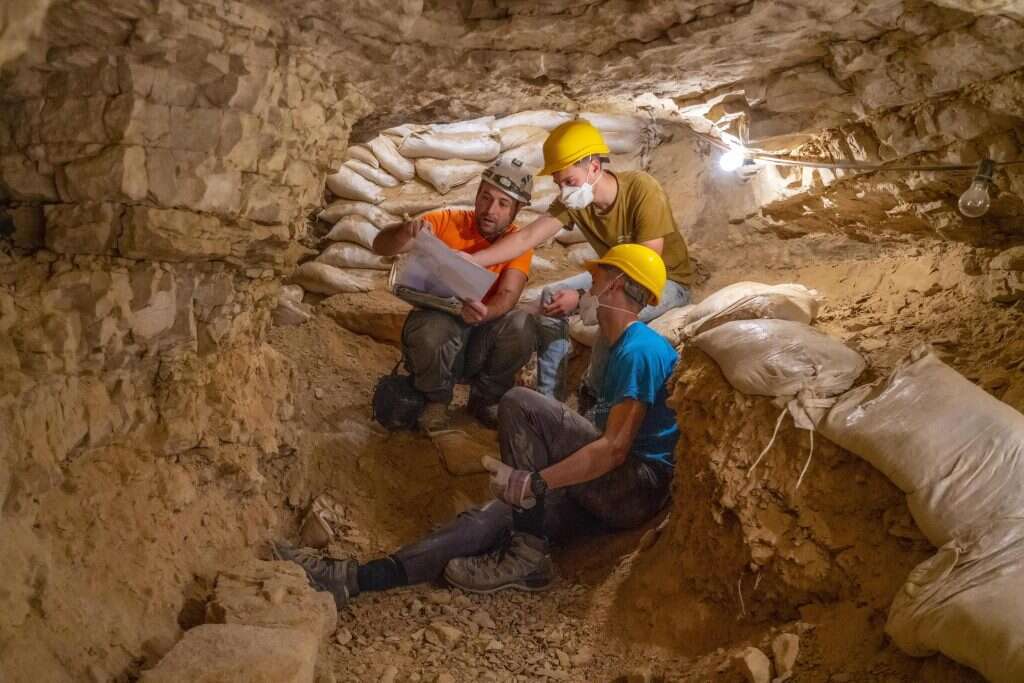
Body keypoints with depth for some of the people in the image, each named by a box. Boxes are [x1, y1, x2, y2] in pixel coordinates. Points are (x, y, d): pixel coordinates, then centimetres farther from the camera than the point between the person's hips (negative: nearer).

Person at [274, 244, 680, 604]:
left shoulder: (638, 351, -13)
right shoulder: (620, 348, 20)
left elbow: (614, 448, -21)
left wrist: (533, 482, -24)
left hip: (641, 487, -9)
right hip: (611, 490, 9)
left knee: (519, 404, -20)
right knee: (496, 514, -11)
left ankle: (527, 551, -18)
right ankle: (353, 577, -21)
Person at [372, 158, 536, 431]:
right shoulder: (447, 222, -9)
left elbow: (508, 295, -18)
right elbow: (381, 246, -14)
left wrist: (484, 313, -42)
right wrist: (407, 231, -37)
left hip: (481, 341, 2)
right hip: (435, 330, -1)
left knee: (520, 326, -27)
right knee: (433, 328, -35)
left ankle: (485, 399, 0)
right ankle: (436, 400, -3)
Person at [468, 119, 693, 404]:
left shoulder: (643, 191, -31)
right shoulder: (574, 201, -15)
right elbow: (527, 237, -22)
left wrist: (582, 297, -34)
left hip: (667, 280, -6)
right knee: (550, 297, -10)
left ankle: (591, 400, -11)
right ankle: (549, 396, -3)